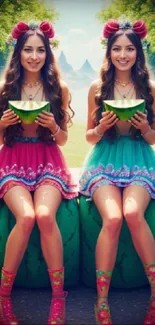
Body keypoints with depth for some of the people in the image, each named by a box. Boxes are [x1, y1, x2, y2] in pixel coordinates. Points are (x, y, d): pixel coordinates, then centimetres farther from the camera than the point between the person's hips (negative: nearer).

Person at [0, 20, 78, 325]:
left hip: (48, 162, 0)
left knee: (45, 215, -30)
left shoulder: (59, 88, 4)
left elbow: (62, 139, 8)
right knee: (26, 217, -29)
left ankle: (58, 296, -15)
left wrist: (53, 126, -13)